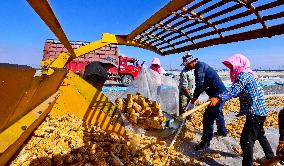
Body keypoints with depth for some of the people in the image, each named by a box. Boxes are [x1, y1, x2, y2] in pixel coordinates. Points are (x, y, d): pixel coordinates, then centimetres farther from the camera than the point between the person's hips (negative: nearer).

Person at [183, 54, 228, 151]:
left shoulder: (199, 66, -15)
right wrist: (195, 97, 13)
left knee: (208, 117, -9)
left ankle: (206, 142, -1)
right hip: (221, 92, 11)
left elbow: (200, 85, -23)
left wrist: (194, 98, -15)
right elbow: (203, 84, 17)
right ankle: (222, 131, 49)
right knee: (217, 113, 29)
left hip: (217, 94, -11)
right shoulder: (201, 65, 16)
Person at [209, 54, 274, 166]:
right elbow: (238, 92, 17)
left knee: (246, 140, -7)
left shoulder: (243, 75, -17)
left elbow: (234, 90, -35)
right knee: (260, 135, 28)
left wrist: (219, 99, -48)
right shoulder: (247, 74, 15)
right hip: (259, 111, 11)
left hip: (255, 113, -11)